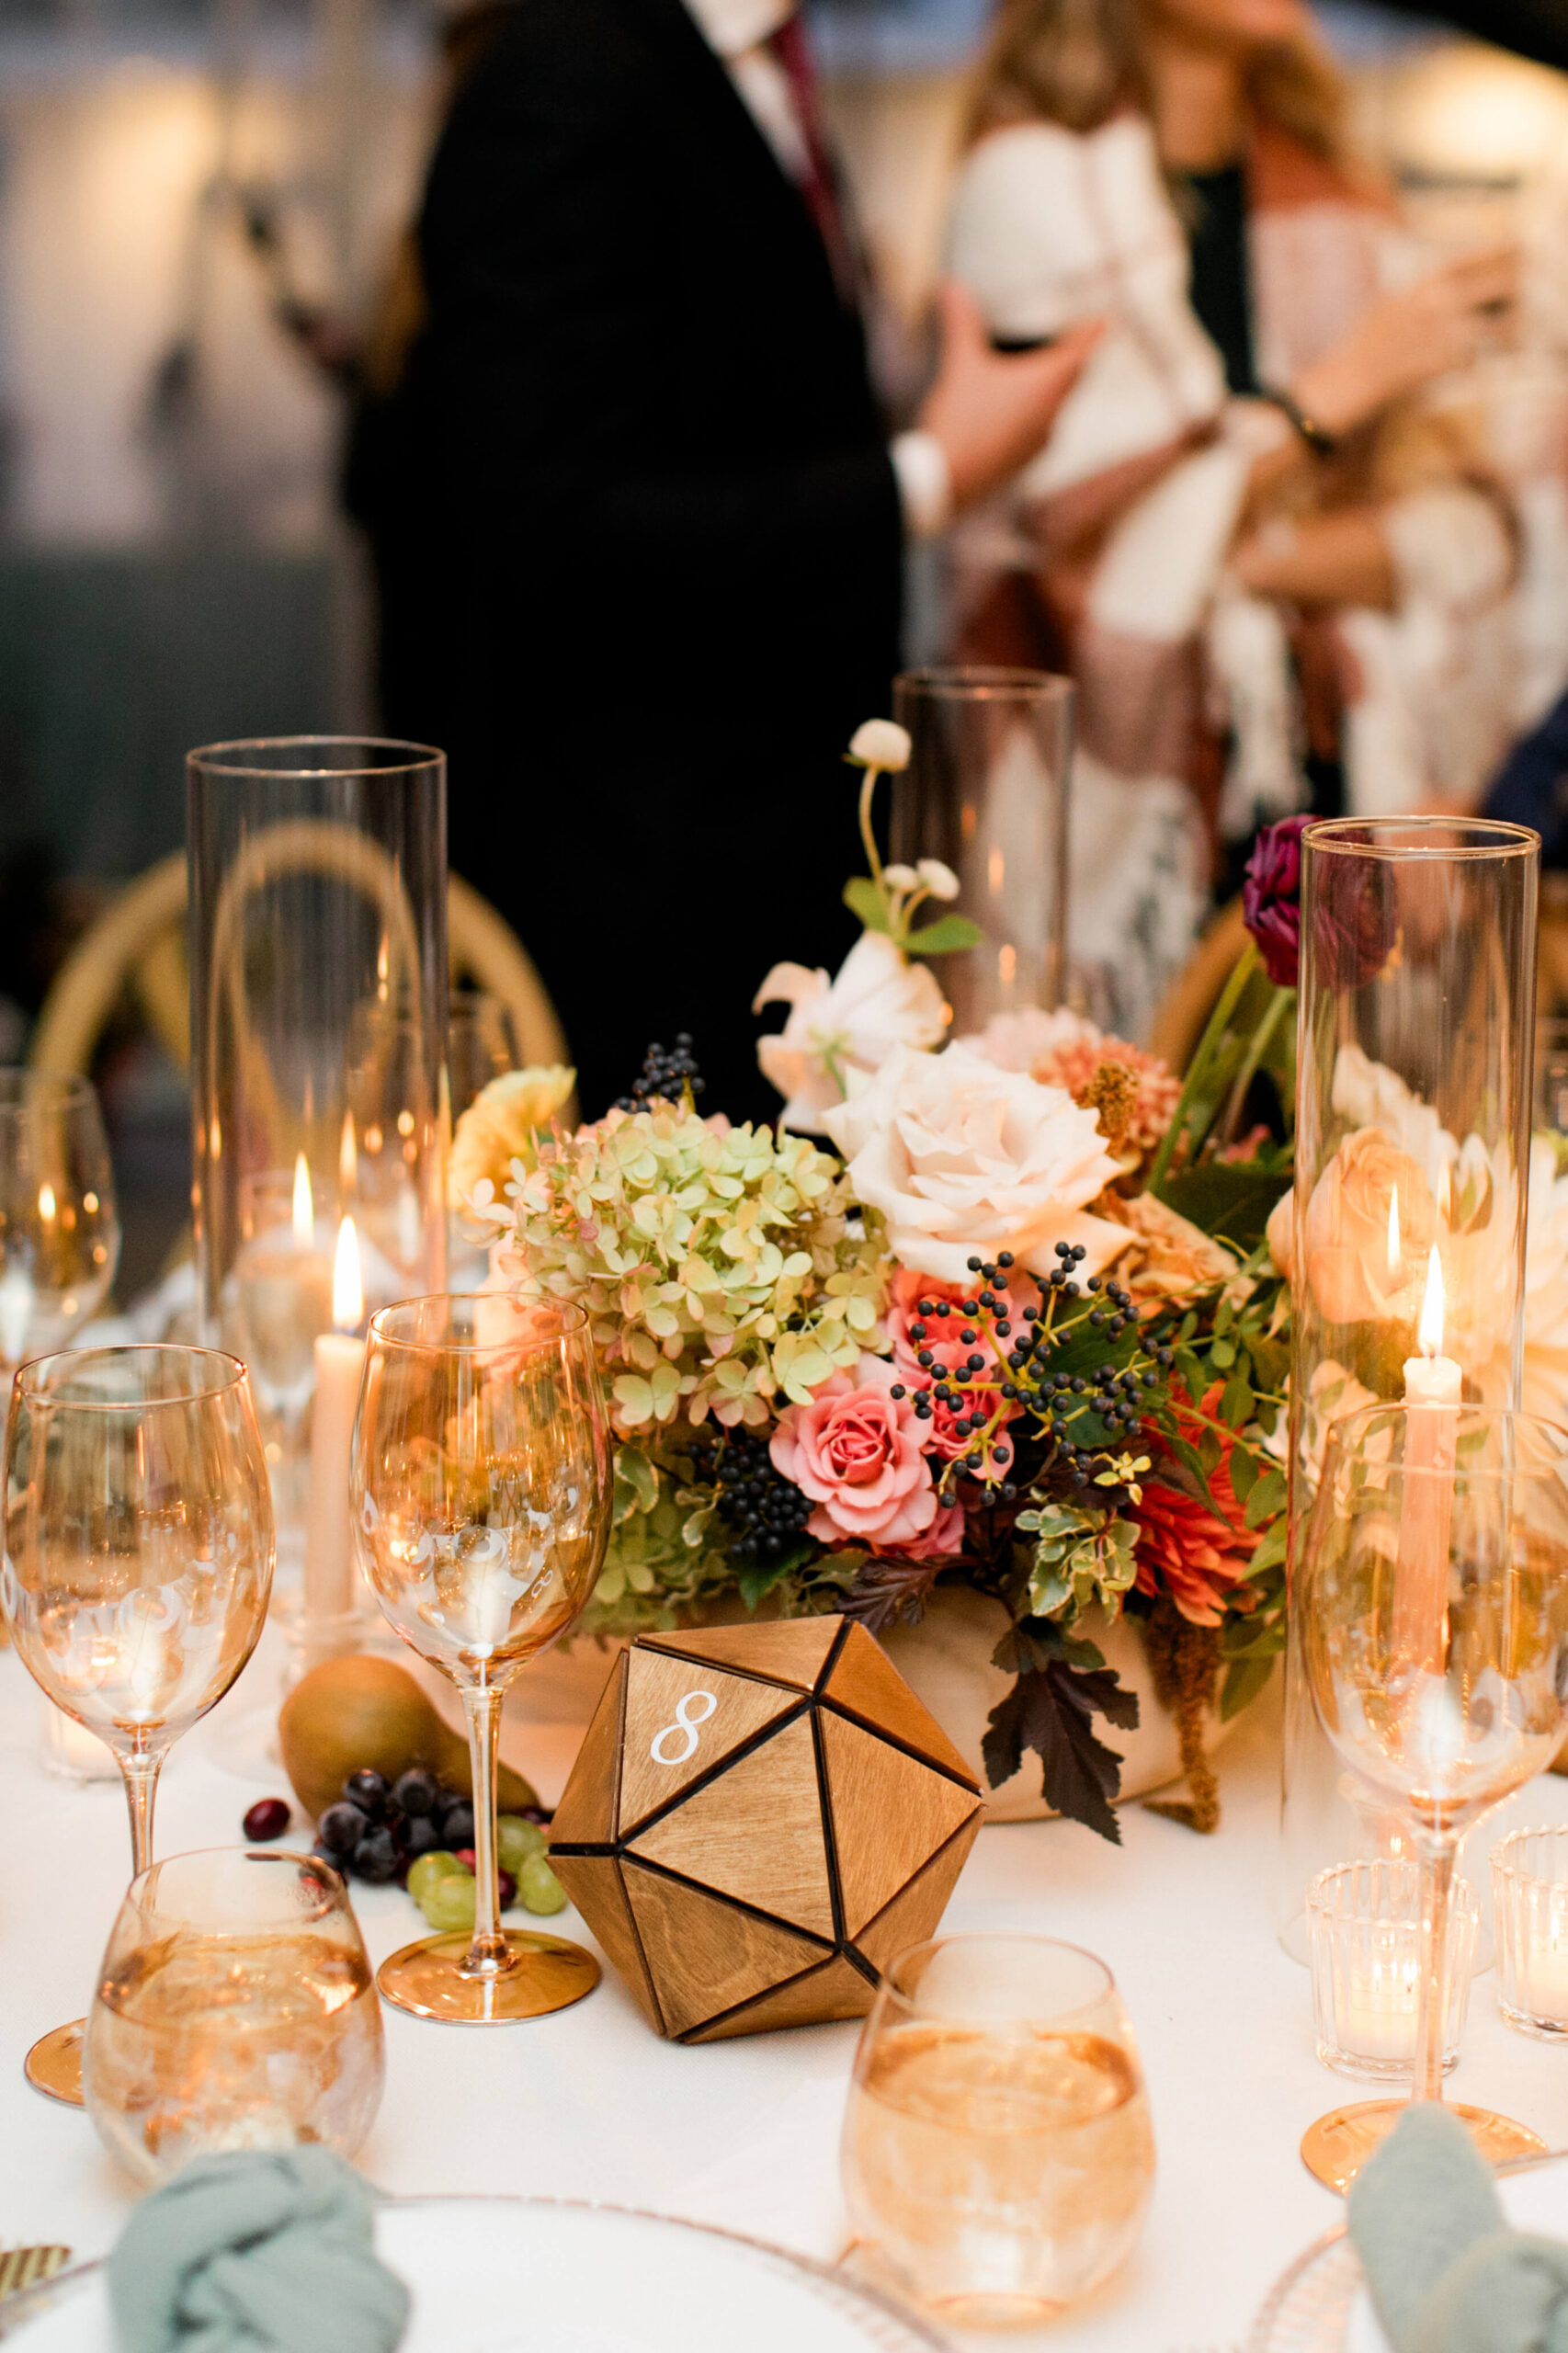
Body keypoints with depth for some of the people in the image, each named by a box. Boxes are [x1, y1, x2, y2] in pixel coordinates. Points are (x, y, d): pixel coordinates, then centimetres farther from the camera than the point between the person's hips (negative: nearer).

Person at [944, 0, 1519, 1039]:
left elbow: (1464, 532, 5)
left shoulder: (1336, 205, 13)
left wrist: (1253, 559, -11)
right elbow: (1095, 536, -14)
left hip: (1348, 789, 5)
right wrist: (1343, 387, -11)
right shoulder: (1032, 184, -3)